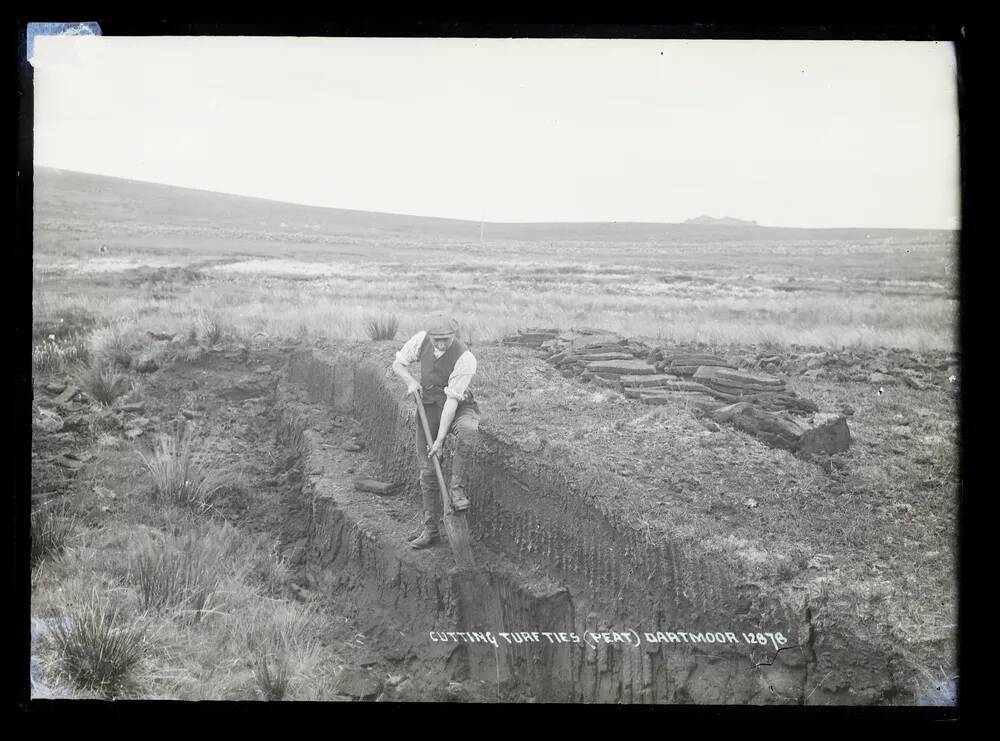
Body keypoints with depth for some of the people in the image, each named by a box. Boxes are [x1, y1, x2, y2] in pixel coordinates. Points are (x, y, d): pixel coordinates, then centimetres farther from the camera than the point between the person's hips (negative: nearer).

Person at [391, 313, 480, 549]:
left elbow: (452, 400, -27)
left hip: (459, 408, -4)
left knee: (466, 430, -40)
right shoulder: (421, 340, -12)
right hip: (428, 406, 4)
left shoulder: (465, 359, -25)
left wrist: (440, 440, -28)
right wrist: (410, 381, -16)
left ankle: (457, 489, -29)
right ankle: (430, 528, 12)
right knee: (428, 470, 3)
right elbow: (397, 364, 5)